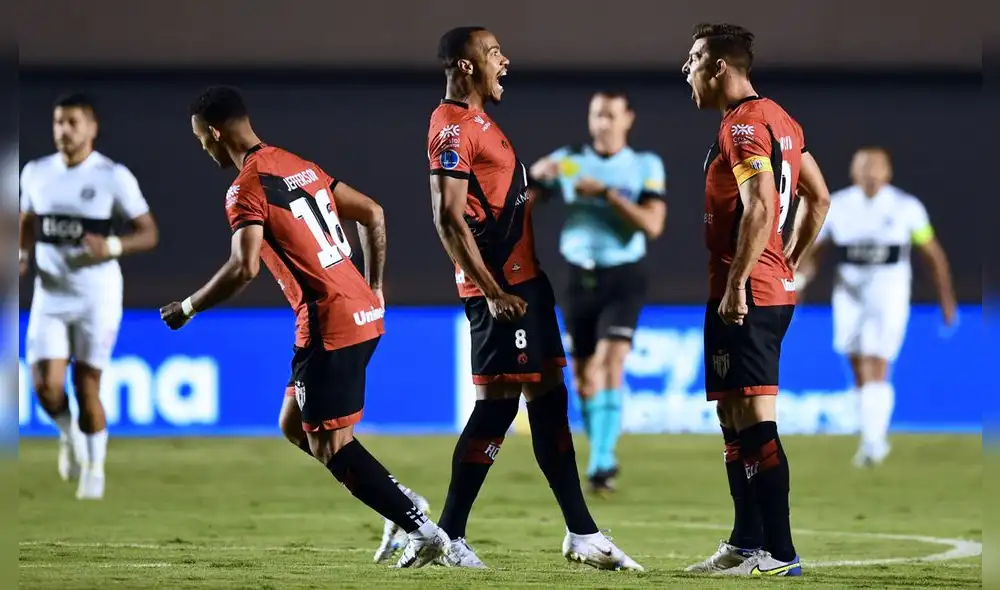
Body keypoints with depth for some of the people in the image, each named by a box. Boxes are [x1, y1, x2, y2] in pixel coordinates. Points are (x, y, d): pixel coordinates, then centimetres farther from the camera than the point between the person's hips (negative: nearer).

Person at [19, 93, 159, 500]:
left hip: (96, 296, -3)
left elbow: (149, 234, -6)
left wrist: (112, 247, -24)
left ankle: (95, 468, 19)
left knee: (87, 386, 1)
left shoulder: (114, 176, -9)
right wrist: (22, 255, -1)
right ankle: (69, 435, 24)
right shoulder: (35, 173, 4)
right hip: (50, 296, 3)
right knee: (46, 386, -8)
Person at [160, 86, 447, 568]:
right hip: (363, 311, 9)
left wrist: (187, 308, -9)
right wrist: (374, 289, 25)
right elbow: (373, 214, 18)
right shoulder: (300, 166, 15)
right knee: (295, 424, 19)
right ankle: (400, 503, 14)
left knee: (329, 445, -2)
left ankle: (422, 530, -5)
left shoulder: (246, 188, -11)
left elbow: (244, 269, -23)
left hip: (329, 324, -9)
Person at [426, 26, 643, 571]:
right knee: (496, 404, -8)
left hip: (524, 278, 10)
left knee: (549, 400, 10)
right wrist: (492, 293, -21)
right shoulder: (454, 128, -14)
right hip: (500, 286, -10)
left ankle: (581, 534, 14)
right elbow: (449, 220, -20)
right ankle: (448, 537, -2)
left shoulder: (478, 121, 17)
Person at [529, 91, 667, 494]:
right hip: (580, 277, 3)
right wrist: (537, 176, -23)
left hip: (623, 279, -3)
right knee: (584, 377, 7)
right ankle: (602, 458, 24)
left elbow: (652, 225, -13)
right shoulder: (566, 161, 3)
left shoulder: (646, 166, -1)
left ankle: (601, 462, -22)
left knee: (611, 363, -19)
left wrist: (606, 193, -20)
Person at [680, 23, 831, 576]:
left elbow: (759, 209, -24)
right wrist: (788, 263, 23)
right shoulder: (779, 119, 16)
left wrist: (735, 285, -21)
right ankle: (745, 543, 22)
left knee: (754, 421, -9)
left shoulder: (742, 126, -14)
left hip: (744, 297, -10)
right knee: (734, 417, 16)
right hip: (775, 290, 10)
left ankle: (779, 553, -9)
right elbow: (819, 199, 21)